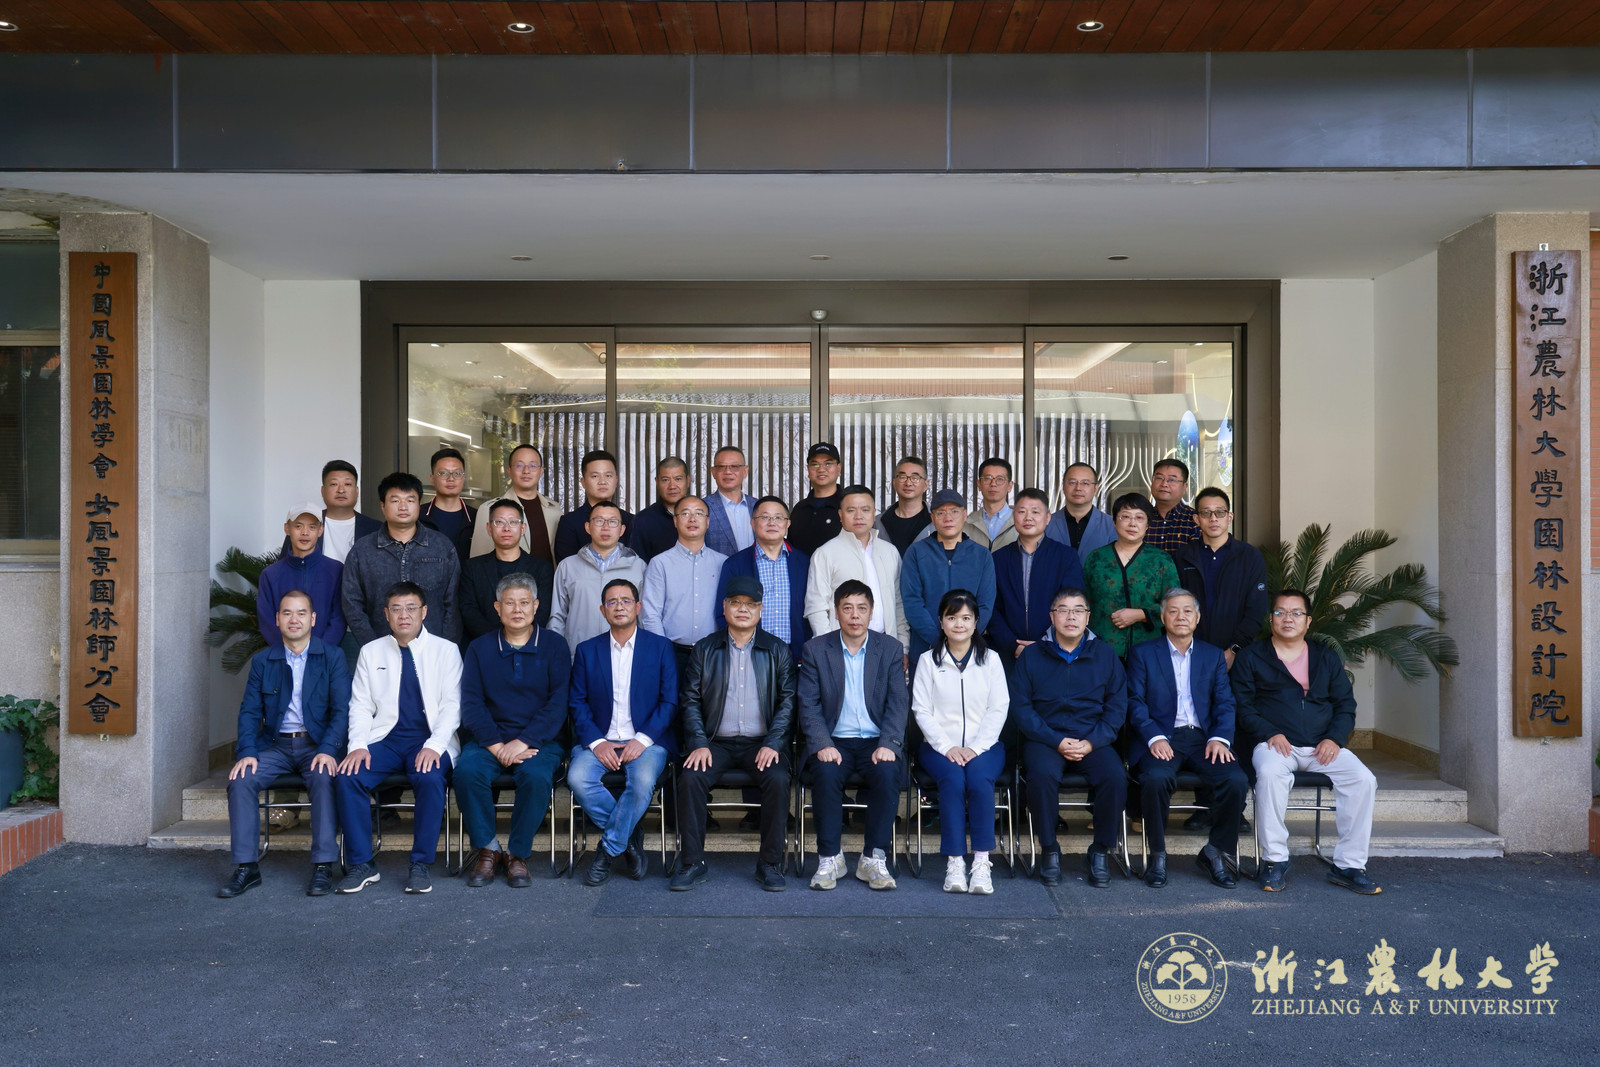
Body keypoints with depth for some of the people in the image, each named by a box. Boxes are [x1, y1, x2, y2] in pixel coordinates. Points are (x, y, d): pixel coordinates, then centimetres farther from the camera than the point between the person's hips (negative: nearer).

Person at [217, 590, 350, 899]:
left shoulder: (332, 657, 2)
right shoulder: (262, 661, 11)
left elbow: (341, 709, -5)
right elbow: (250, 711, 7)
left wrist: (328, 750, -19)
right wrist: (247, 752, -10)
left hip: (316, 744, -3)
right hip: (276, 745, 3)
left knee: (323, 779, -32)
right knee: (240, 781, -22)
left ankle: (323, 866, -27)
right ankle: (245, 868, -14)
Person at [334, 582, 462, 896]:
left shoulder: (446, 650, 5)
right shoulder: (371, 652, 13)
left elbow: (452, 705, -1)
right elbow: (360, 705, 9)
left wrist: (434, 746, -17)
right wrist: (358, 745, -10)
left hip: (429, 741, -2)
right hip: (385, 739, 3)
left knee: (430, 778, -33)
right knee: (347, 776, -24)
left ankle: (421, 864, -18)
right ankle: (362, 864, -12)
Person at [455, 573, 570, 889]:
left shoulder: (553, 646, 6)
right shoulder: (479, 649, 11)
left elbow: (559, 702, -4)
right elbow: (471, 705, 2)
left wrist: (522, 742, -15)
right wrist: (497, 747, -14)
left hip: (539, 741, -2)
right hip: (490, 739, 2)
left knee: (536, 775, -32)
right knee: (467, 770, -28)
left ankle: (518, 854, -12)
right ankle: (486, 848, -9)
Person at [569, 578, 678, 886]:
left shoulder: (660, 647, 7)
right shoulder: (587, 650, 12)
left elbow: (670, 701, 0)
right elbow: (578, 704, 6)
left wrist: (642, 739, -14)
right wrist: (596, 742, -11)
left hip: (646, 741, -2)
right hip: (600, 740, 2)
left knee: (643, 780, -33)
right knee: (578, 778, -28)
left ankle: (609, 849, -12)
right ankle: (628, 841, -9)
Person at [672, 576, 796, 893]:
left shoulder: (777, 650, 8)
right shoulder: (705, 649, 10)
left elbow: (788, 700, 2)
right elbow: (690, 700, 5)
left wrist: (772, 744, -11)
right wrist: (699, 744, -9)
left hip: (761, 742, -1)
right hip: (716, 742, 1)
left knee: (778, 780, -29)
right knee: (690, 777, -26)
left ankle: (770, 863, -14)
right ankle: (694, 863, -13)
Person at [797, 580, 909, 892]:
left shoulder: (891, 649, 8)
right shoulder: (815, 649, 6)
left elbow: (898, 703, 1)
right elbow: (808, 705, 0)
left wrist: (888, 744, -16)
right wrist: (823, 745, -17)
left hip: (877, 741, 1)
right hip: (834, 741, 0)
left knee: (888, 773, -30)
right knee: (826, 773, -31)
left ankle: (874, 859, -18)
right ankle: (830, 858, -16)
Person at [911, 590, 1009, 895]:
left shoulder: (990, 659, 10)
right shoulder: (928, 660, 8)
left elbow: (999, 709, 3)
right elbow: (921, 710, 2)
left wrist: (975, 748, -11)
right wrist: (947, 747, -12)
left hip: (984, 745, 0)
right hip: (939, 745, 0)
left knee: (979, 778, -31)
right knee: (952, 780, -30)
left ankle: (982, 862, -27)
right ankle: (954, 862, -27)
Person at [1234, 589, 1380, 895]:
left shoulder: (1326, 657, 19)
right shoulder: (1250, 657, 9)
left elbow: (1345, 704, 14)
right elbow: (1242, 706, 2)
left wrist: (1335, 738, -5)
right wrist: (1270, 733, -15)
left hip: (1322, 746, 3)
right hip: (1274, 743, -3)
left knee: (1363, 780, -22)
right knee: (1270, 773, -35)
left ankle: (1349, 865, -12)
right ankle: (1275, 859, -22)